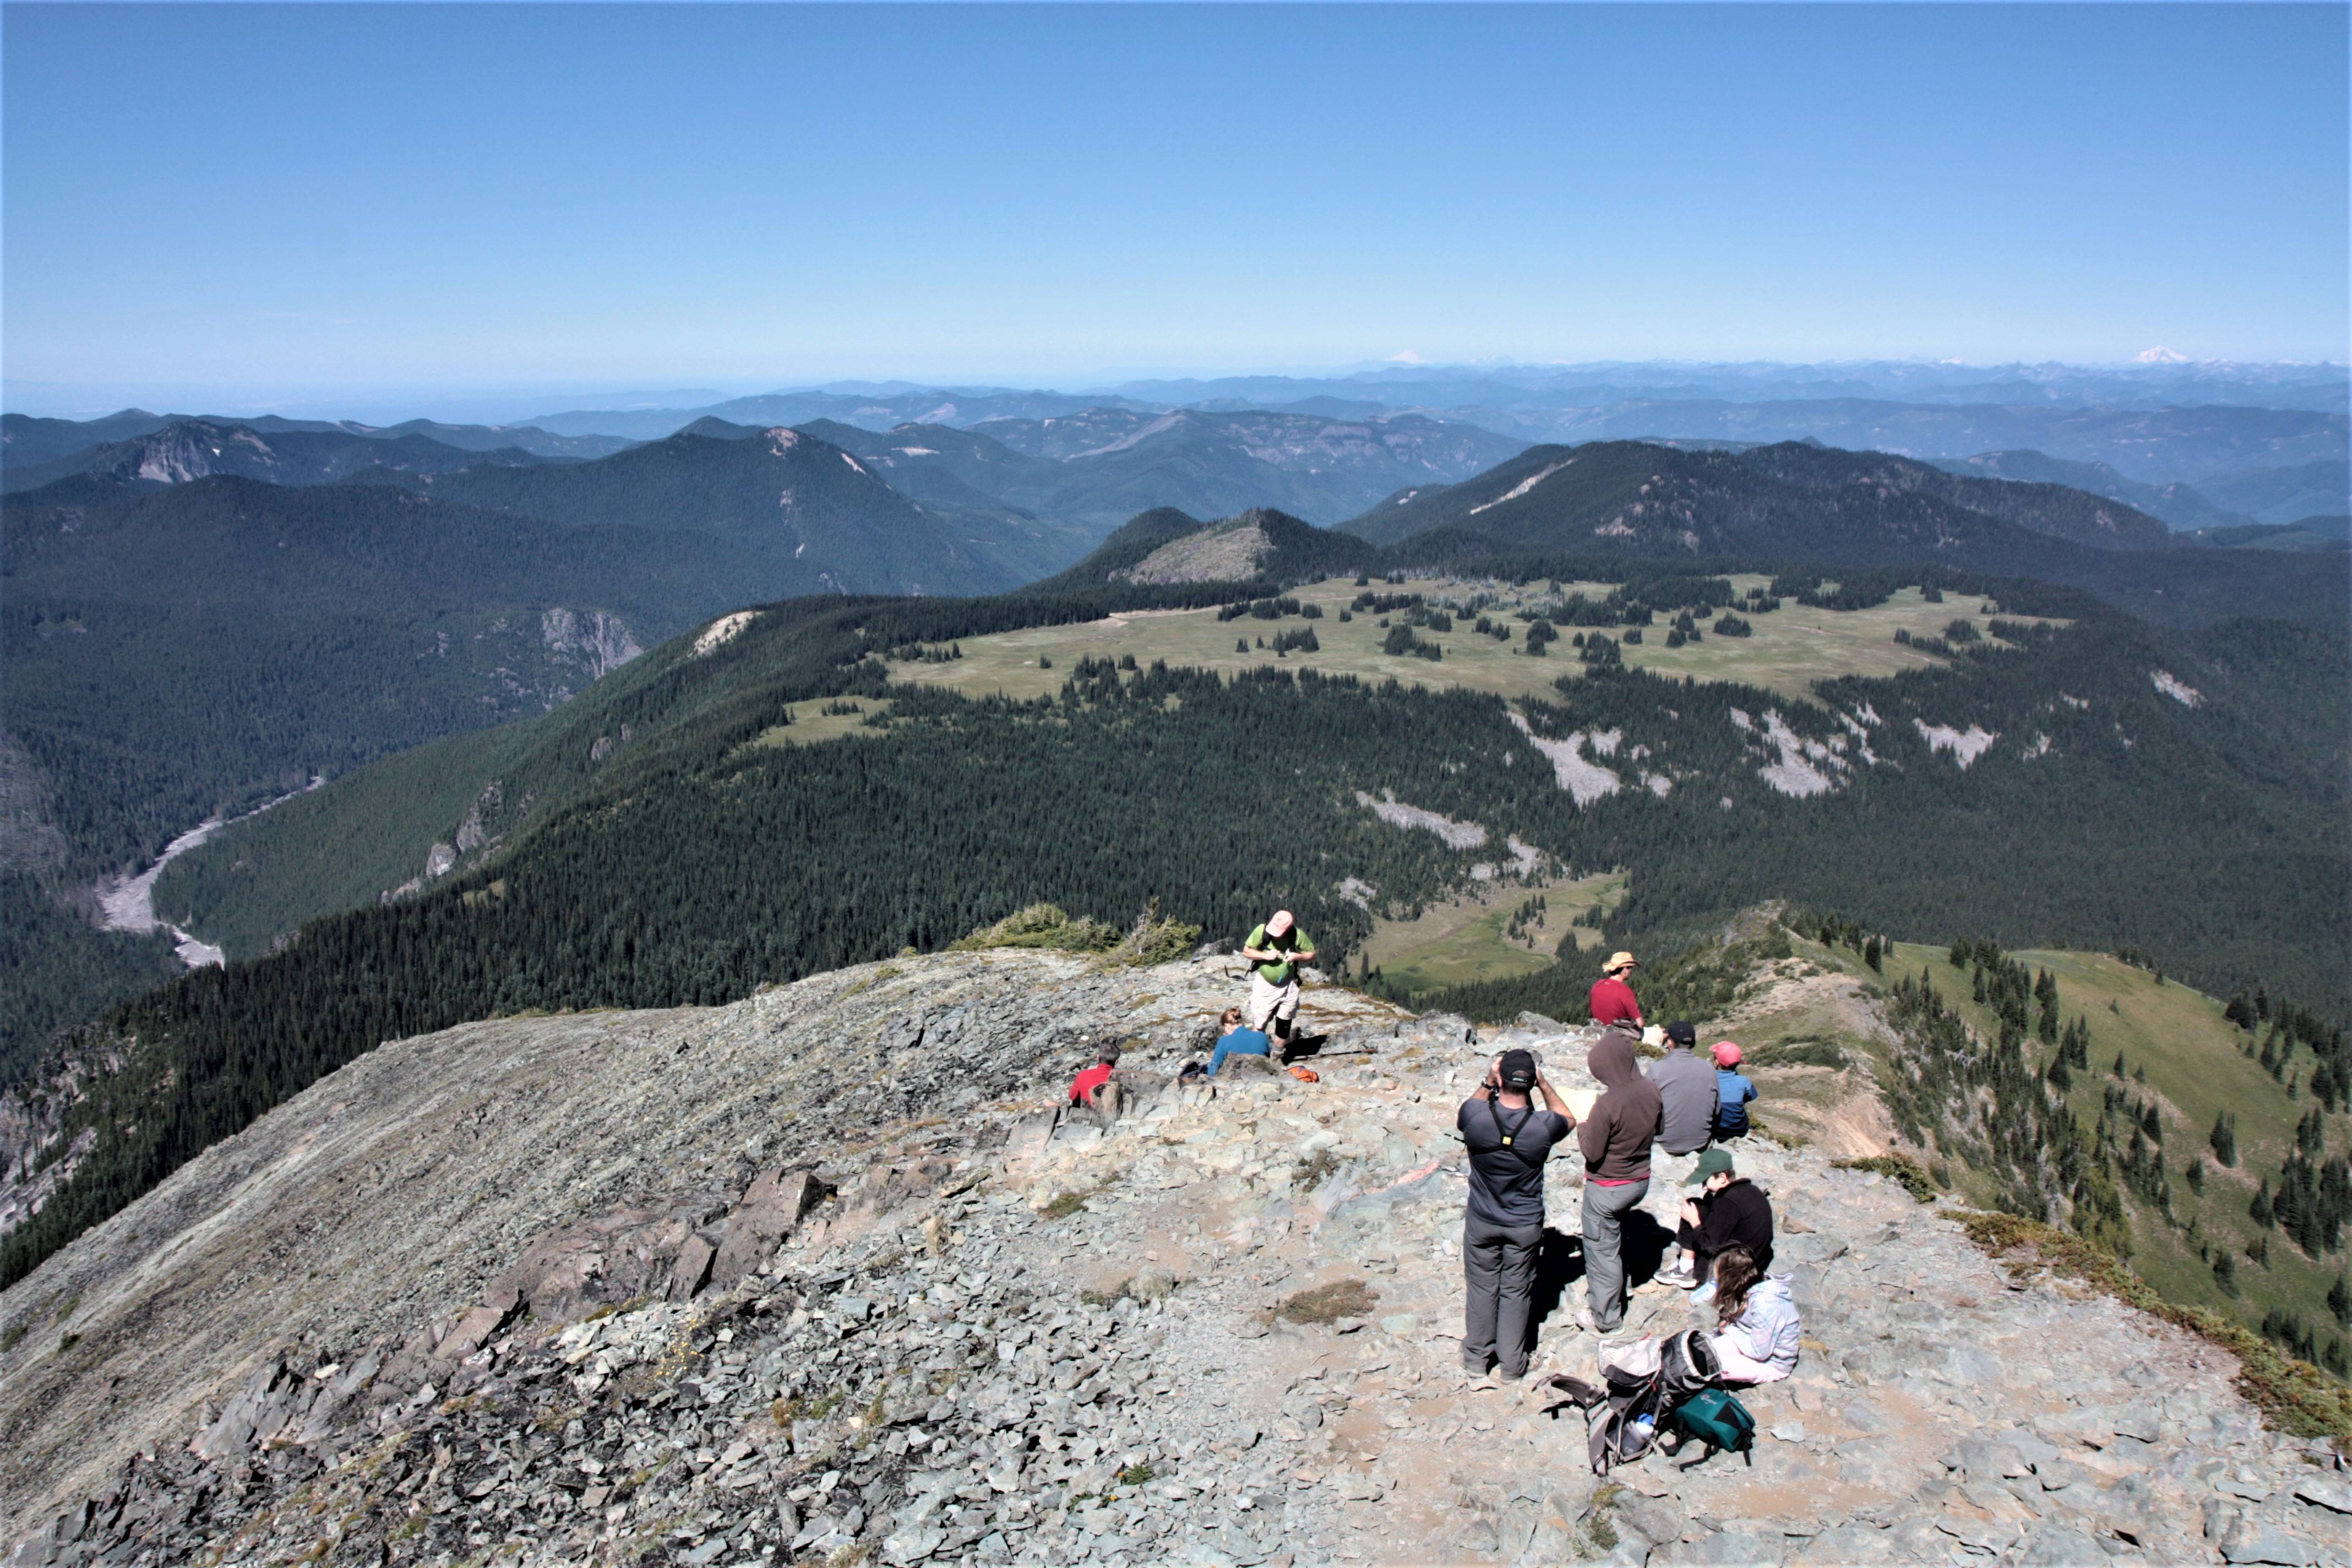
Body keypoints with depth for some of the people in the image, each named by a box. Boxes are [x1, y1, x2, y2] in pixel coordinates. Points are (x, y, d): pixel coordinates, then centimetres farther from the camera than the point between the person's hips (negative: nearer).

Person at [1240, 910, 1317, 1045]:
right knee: (1259, 1025, 5)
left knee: (1283, 1027, 10)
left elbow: (1312, 955, -5)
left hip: (1287, 986, 1)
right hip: (1264, 985, -1)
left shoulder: (1297, 935, -18)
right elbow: (1246, 951, -9)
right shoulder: (1262, 931, -20)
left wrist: (1297, 956, -25)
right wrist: (1265, 955, -25)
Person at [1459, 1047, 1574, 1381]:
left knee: (1481, 1287, 17)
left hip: (1482, 1222, 0)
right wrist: (1543, 1084, -2)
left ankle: (1476, 1358, 31)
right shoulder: (1543, 1126, -24)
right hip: (1525, 1225, 0)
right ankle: (1512, 1364, 28)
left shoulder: (1476, 1116, -25)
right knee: (1516, 1291, 15)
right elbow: (1568, 1119, 2)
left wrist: (1488, 1082, -1)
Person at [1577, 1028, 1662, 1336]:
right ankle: (1613, 1297, 45)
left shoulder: (1608, 1103, -31)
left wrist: (1583, 1126, -4)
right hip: (1640, 1180, 7)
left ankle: (1605, 1318, 24)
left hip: (1607, 1188, -7)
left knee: (1602, 1250, 11)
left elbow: (1592, 1153, -22)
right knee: (1616, 1242, 27)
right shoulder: (1650, 1090, -9)